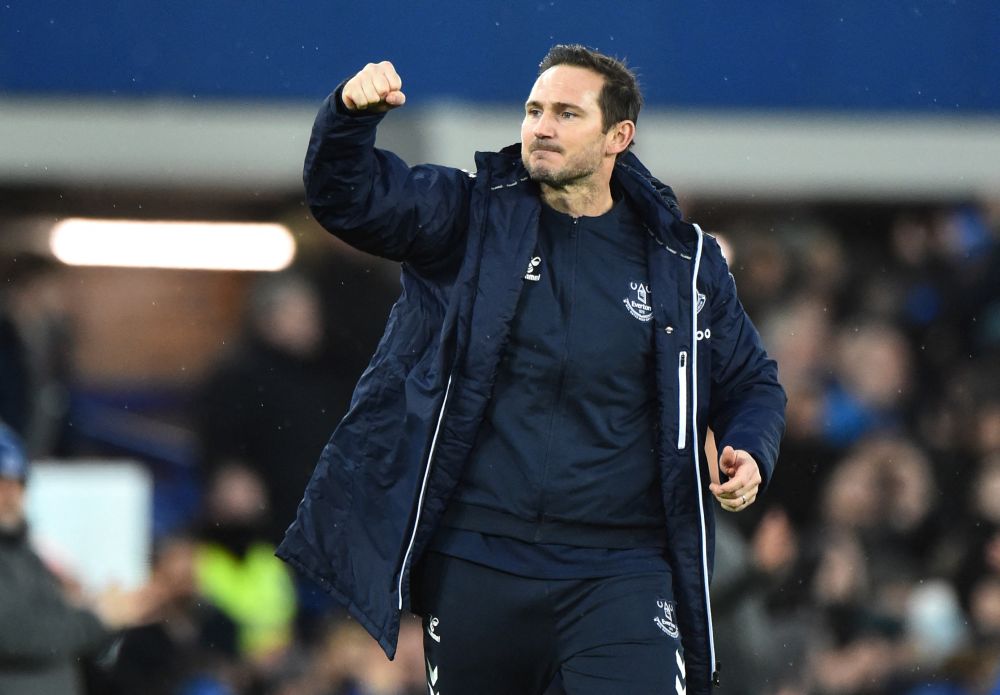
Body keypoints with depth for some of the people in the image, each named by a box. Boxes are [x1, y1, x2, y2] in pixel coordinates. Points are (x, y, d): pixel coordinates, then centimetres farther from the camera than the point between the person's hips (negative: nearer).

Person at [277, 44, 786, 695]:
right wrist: (352, 117, -27)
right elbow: (349, 195, -7)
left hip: (619, 573, -1)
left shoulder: (684, 261, 6)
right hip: (473, 564, 1)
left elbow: (751, 382, 17)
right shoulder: (468, 218, 5)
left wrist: (750, 452, -4)